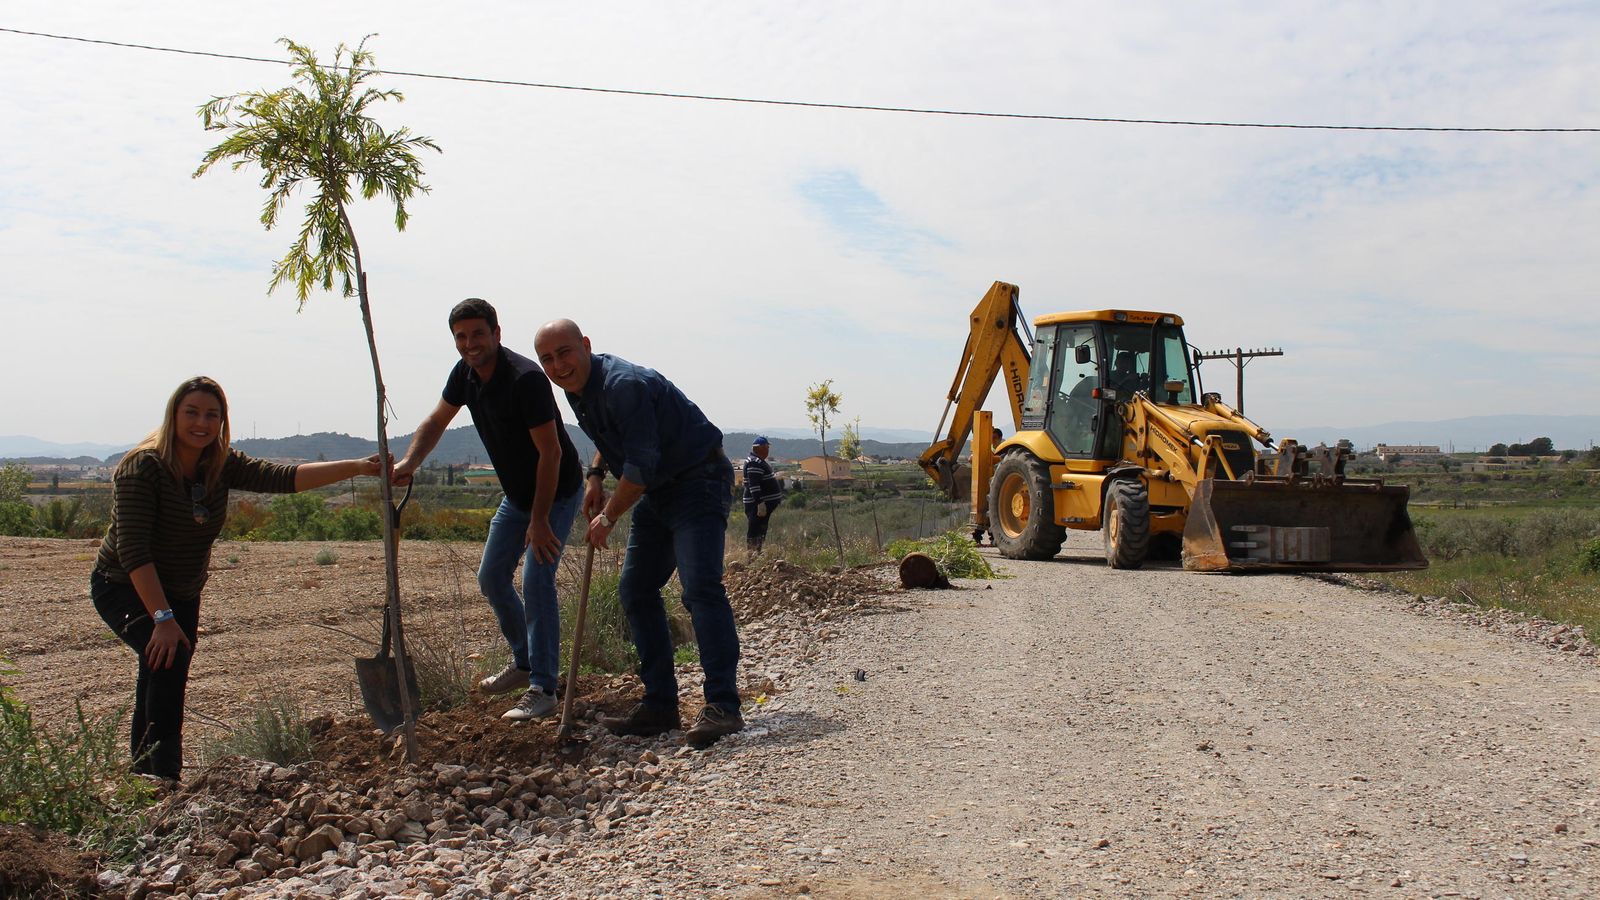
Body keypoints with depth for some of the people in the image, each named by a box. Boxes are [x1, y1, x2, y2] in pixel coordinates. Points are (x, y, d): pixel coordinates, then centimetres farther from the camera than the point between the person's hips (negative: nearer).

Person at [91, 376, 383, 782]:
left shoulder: (221, 465, -6)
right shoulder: (142, 467, -23)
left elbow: (281, 477, -19)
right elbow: (133, 550, -28)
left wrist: (357, 468, -32)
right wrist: (163, 619, -34)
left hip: (181, 595, 6)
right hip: (126, 588, -6)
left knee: (157, 690, 10)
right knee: (167, 657, -26)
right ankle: (164, 780, -20)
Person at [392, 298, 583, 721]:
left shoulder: (526, 378, -29)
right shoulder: (465, 374, -3)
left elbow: (550, 453, -28)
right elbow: (436, 422, 11)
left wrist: (540, 520, -26)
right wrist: (408, 463, -8)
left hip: (557, 493, -9)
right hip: (517, 494, 9)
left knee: (536, 580, -16)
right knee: (492, 578, 12)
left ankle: (542, 689, -9)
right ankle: (523, 662, 30)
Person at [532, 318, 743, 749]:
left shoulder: (624, 384, -24)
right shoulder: (577, 389, 6)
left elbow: (641, 467, -25)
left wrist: (608, 517, -12)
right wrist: (595, 475, 8)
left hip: (699, 482, -10)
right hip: (657, 491, 10)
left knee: (700, 587, -23)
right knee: (635, 591, 7)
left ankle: (722, 706, -25)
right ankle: (660, 706, 12)